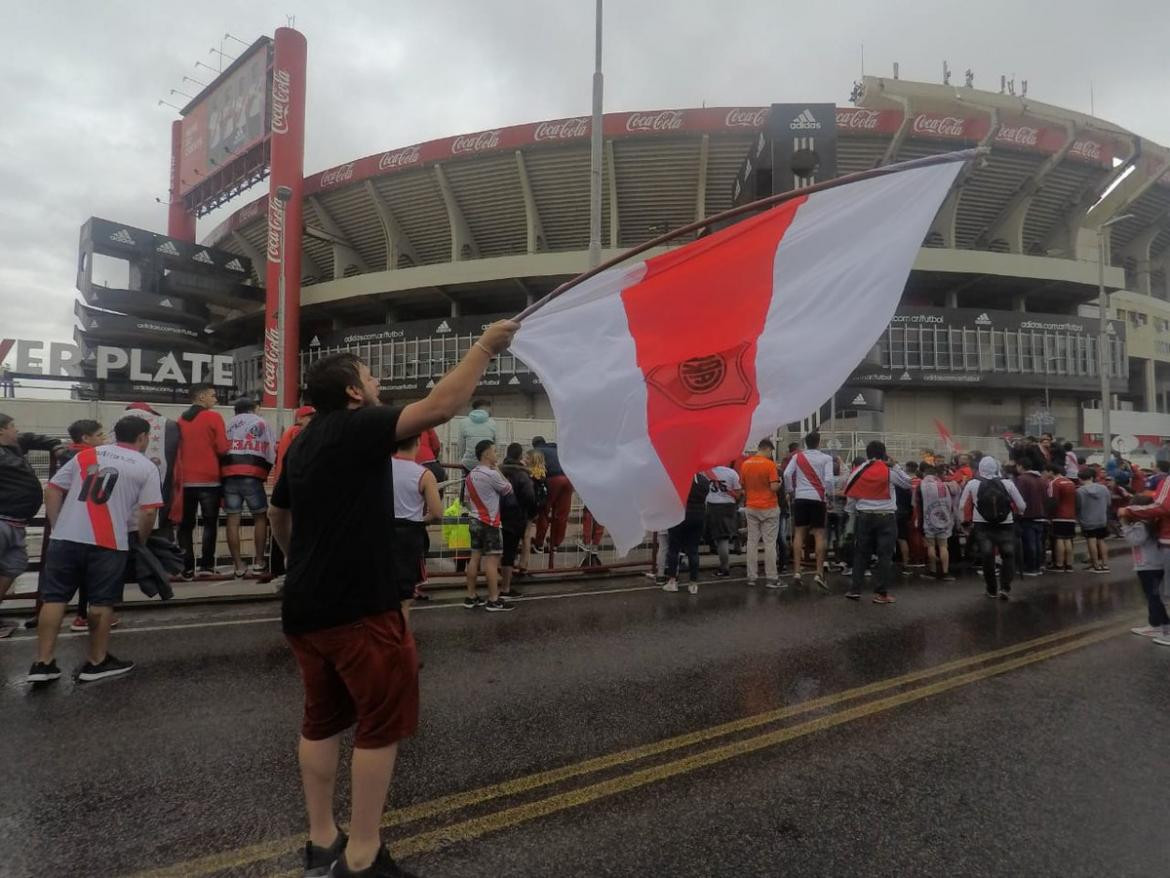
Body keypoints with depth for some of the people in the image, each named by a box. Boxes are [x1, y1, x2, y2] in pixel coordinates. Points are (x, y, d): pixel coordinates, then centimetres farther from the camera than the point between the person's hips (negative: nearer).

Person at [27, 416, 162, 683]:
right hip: (108, 543, -3)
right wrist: (141, 542, 10)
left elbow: (52, 491, 10)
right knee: (101, 602, 7)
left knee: (54, 598, 11)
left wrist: (58, 527, 15)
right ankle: (97, 663, 18)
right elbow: (148, 512, -5)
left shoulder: (85, 455, 13)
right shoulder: (146, 467, 1)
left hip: (65, 537, 4)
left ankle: (43, 663, 14)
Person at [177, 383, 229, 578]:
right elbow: (222, 448, -10)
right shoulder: (214, 417, -6)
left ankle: (187, 568, 7)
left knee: (186, 525, 9)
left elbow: (176, 448, 12)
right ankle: (206, 566, -1)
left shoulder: (181, 420, 9)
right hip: (209, 479, -4)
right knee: (210, 523, 4)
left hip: (185, 480, 4)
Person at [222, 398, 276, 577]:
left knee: (233, 519, 3)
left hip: (229, 473, 3)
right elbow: (271, 453, 9)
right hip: (252, 475, -3)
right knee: (260, 517, 9)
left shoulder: (229, 424, 23)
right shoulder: (261, 422, 13)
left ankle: (238, 566, 4)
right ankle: (259, 563, 8)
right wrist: (266, 472, 23)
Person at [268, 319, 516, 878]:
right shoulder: (358, 427, -13)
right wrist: (486, 346, -14)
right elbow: (441, 406, -24)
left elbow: (276, 515, 26)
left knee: (322, 719, 17)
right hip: (357, 609, -9)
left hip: (305, 606, 9)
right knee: (382, 723, 4)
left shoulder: (304, 442, 13)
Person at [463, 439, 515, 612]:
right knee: (492, 560, -4)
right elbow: (508, 490, -5)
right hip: (489, 522, -8)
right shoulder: (491, 474, -18)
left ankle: (471, 597, 16)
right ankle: (494, 601, 0)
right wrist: (498, 470, 1)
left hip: (475, 520, 8)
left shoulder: (471, 474, 8)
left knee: (475, 557, 11)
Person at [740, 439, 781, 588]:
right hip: (769, 508, -4)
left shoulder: (745, 464, 2)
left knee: (752, 542, 9)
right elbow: (774, 487, -18)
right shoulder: (770, 464, -13)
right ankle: (771, 577, 3)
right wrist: (780, 483, 2)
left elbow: (742, 485, 8)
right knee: (769, 543, 1)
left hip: (751, 508, 5)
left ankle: (751, 576, 11)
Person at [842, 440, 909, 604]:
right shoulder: (889, 471, -8)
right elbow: (908, 483, 6)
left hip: (863, 516, 3)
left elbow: (849, 492, 5)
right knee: (885, 554, 4)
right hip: (885, 517, -3)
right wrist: (894, 465, 11)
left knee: (860, 553, 11)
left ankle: (855, 589, 11)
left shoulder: (858, 471, 0)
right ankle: (881, 592, 4)